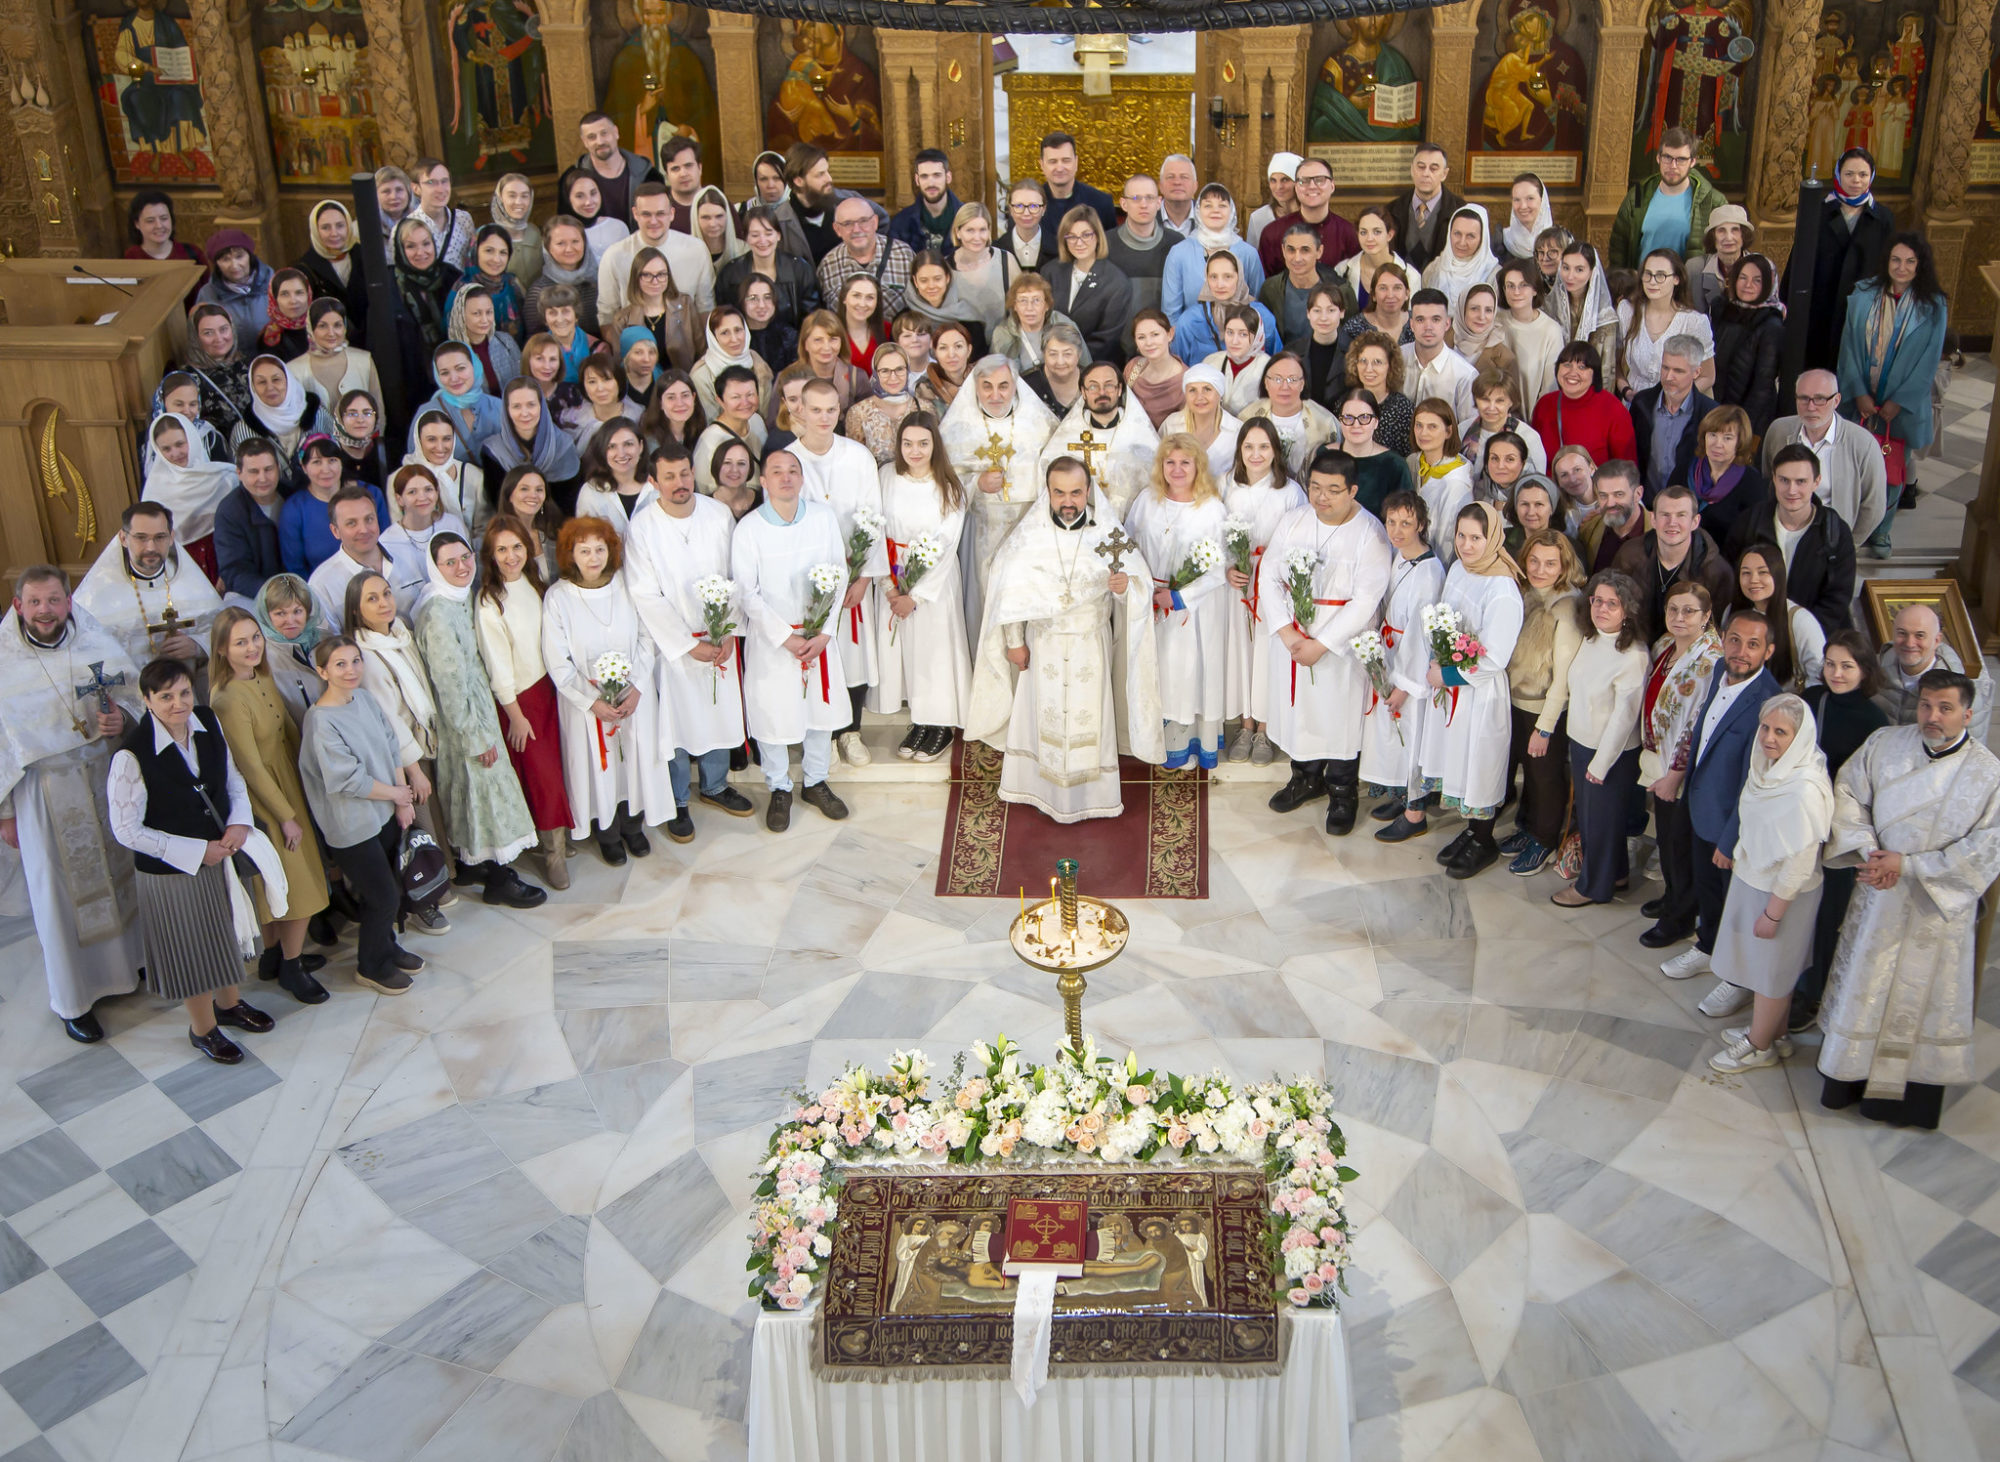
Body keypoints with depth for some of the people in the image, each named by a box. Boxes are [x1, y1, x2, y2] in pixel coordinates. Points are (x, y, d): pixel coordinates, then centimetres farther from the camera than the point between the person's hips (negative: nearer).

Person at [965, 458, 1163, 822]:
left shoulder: (1108, 533, -10)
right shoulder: (1029, 535, -11)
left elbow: (1141, 582, -7)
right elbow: (1011, 591, -4)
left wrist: (1126, 584, -30)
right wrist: (1014, 641, -2)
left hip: (1092, 643, 0)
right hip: (1043, 643, 0)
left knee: (1091, 713, 9)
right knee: (1045, 713, 11)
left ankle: (1094, 789, 26)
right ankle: (1042, 784, 29)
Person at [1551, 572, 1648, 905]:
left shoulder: (1633, 656, -25)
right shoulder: (1590, 639, -1)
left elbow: (1624, 717, -21)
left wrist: (1600, 763, -15)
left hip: (1612, 753, -7)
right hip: (1581, 741, 7)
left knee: (1602, 818, 11)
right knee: (1586, 813, 21)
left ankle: (1594, 886, 31)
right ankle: (1614, 872, 42)